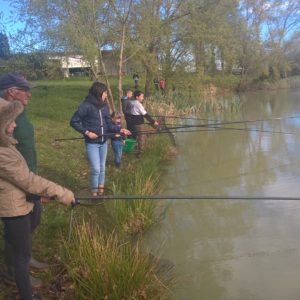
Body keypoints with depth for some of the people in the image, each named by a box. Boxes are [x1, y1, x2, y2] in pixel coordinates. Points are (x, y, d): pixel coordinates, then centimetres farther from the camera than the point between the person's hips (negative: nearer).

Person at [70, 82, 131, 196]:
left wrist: (120, 130, -12)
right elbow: (74, 122, -11)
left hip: (103, 142, 6)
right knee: (96, 169, -5)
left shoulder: (104, 106, 3)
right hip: (92, 143, -6)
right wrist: (87, 132, -18)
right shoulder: (86, 106, -15)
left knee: (102, 167, 14)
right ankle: (94, 193, 13)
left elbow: (109, 123, 4)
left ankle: (101, 191, 28)